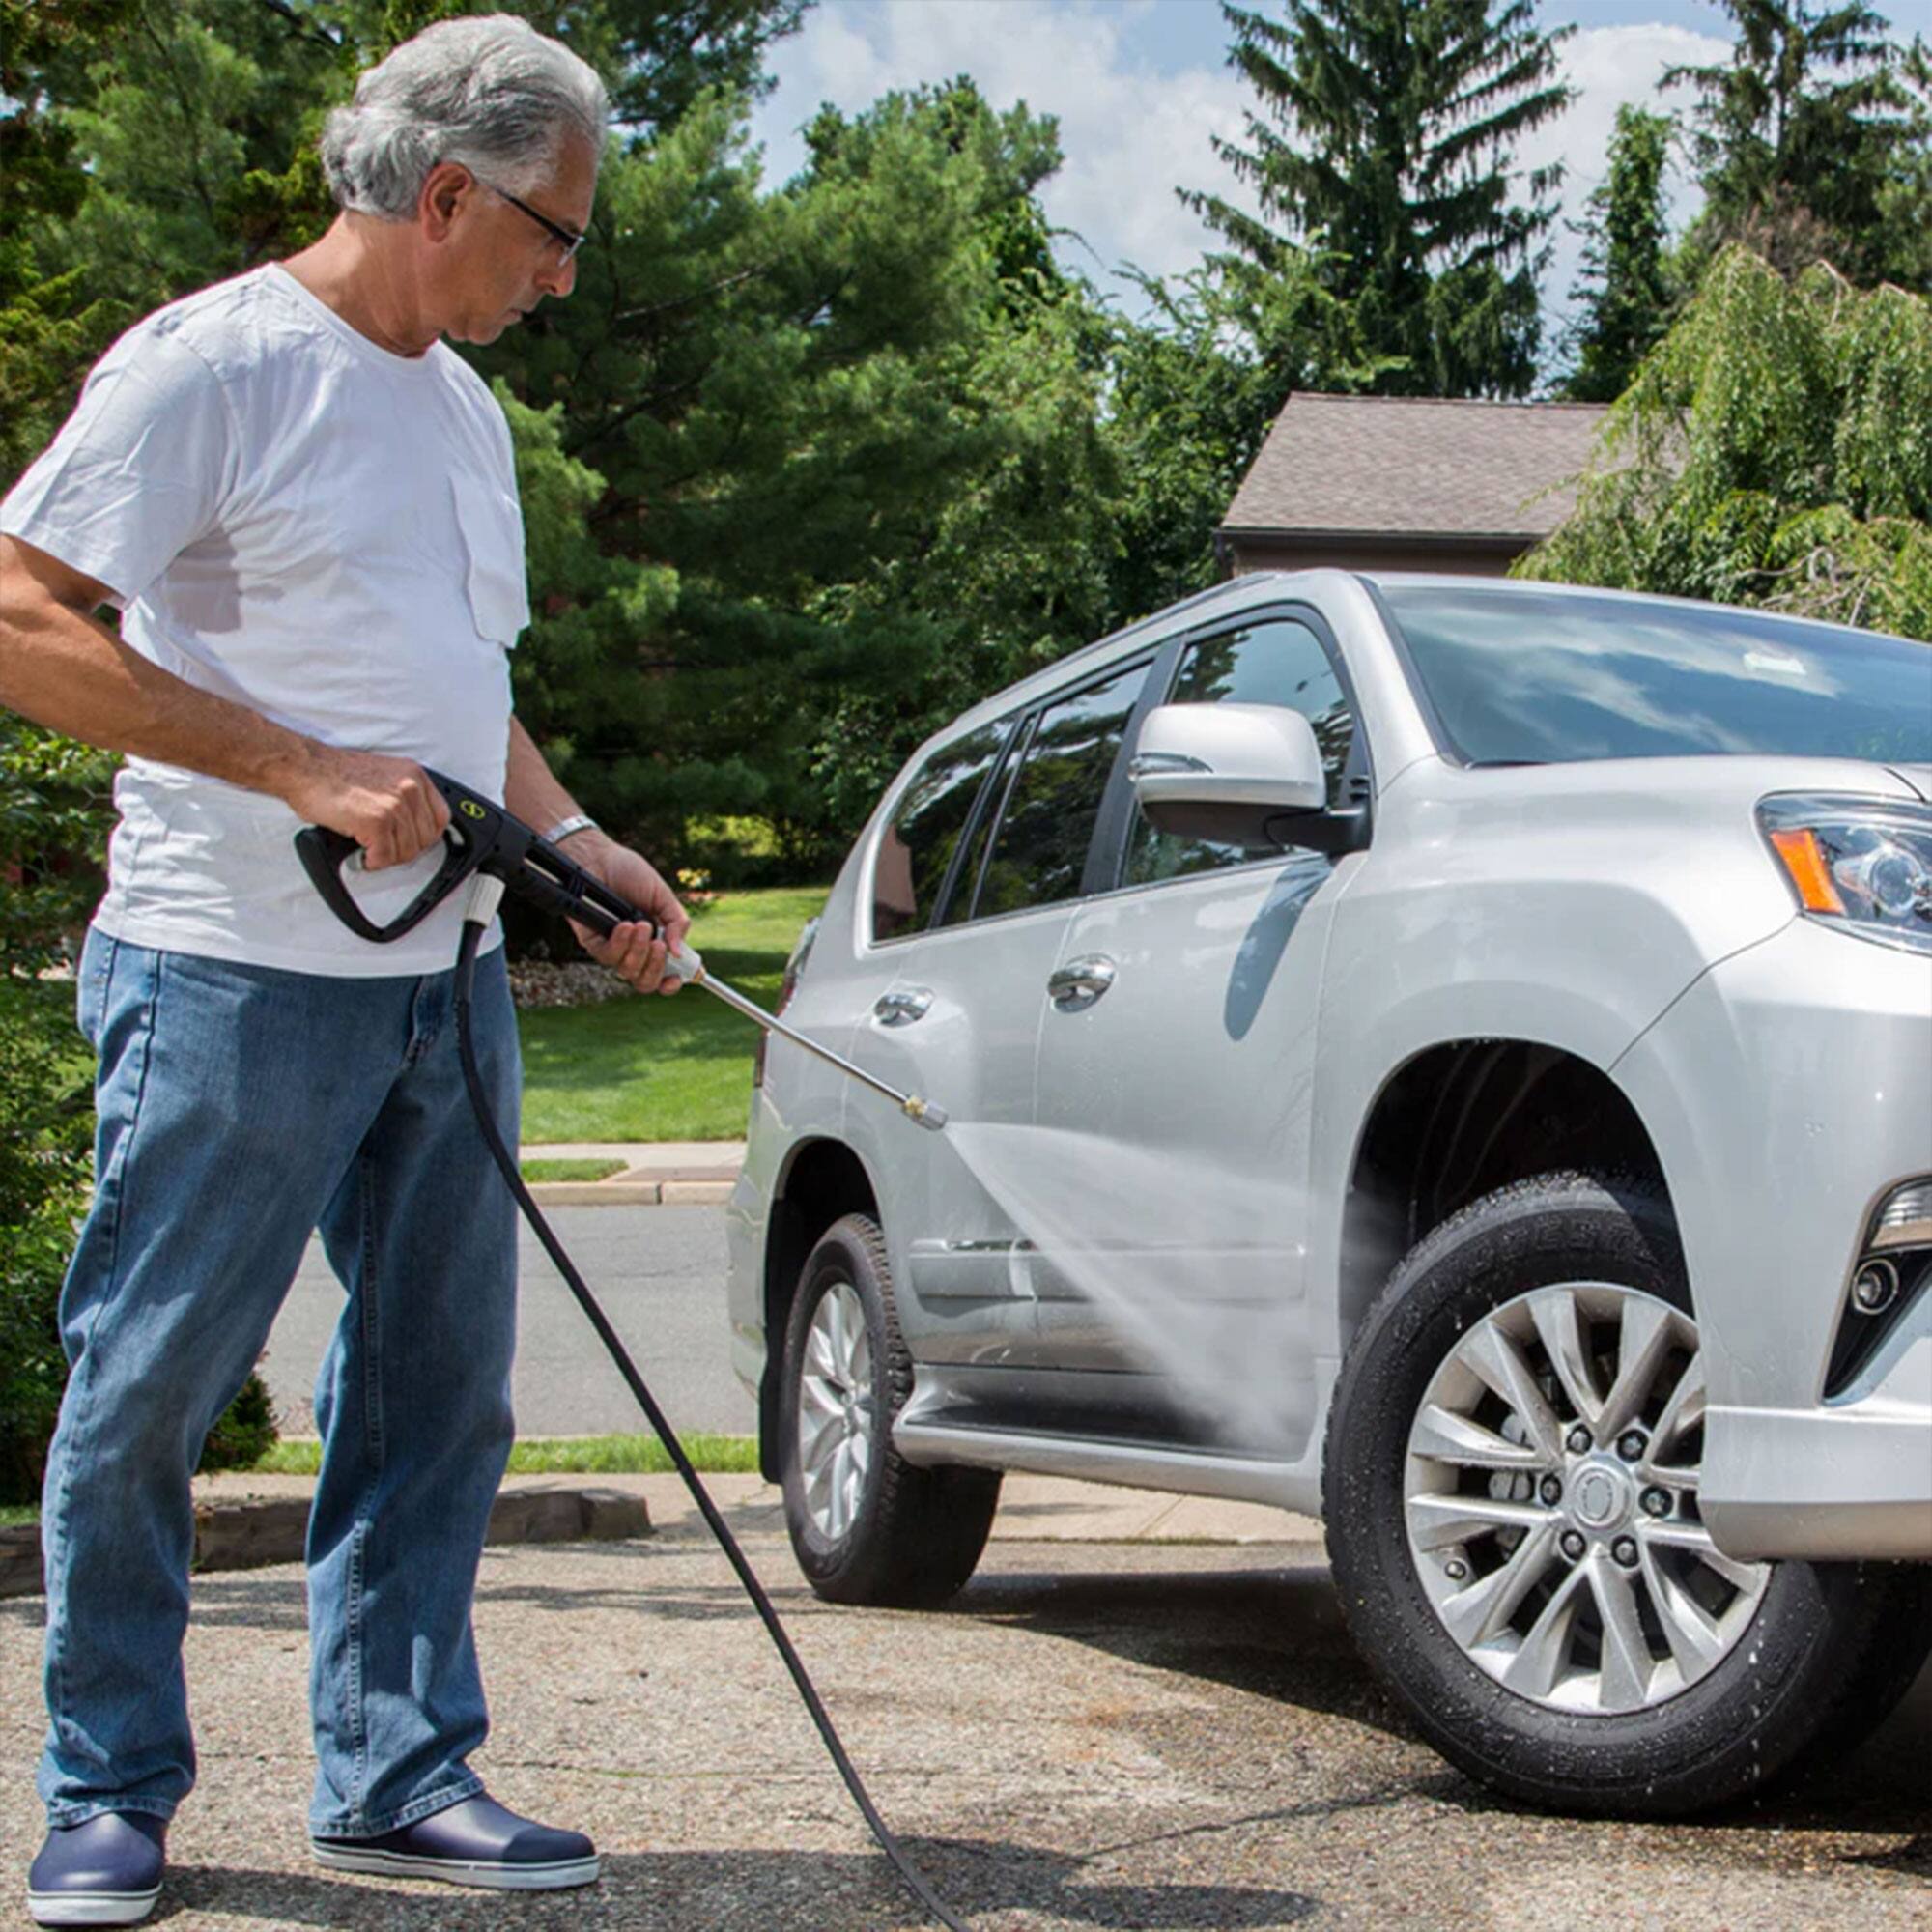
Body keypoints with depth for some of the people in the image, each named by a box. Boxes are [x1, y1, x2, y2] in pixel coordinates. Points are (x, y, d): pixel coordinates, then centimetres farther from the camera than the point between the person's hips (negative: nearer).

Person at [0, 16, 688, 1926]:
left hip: (445, 979, 8)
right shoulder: (210, 365, -9)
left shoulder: (460, 405, 17)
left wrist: (571, 838, 10)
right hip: (232, 979, -8)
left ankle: (395, 1773, 20)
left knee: (436, 1395, 10)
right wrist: (304, 776, -20)